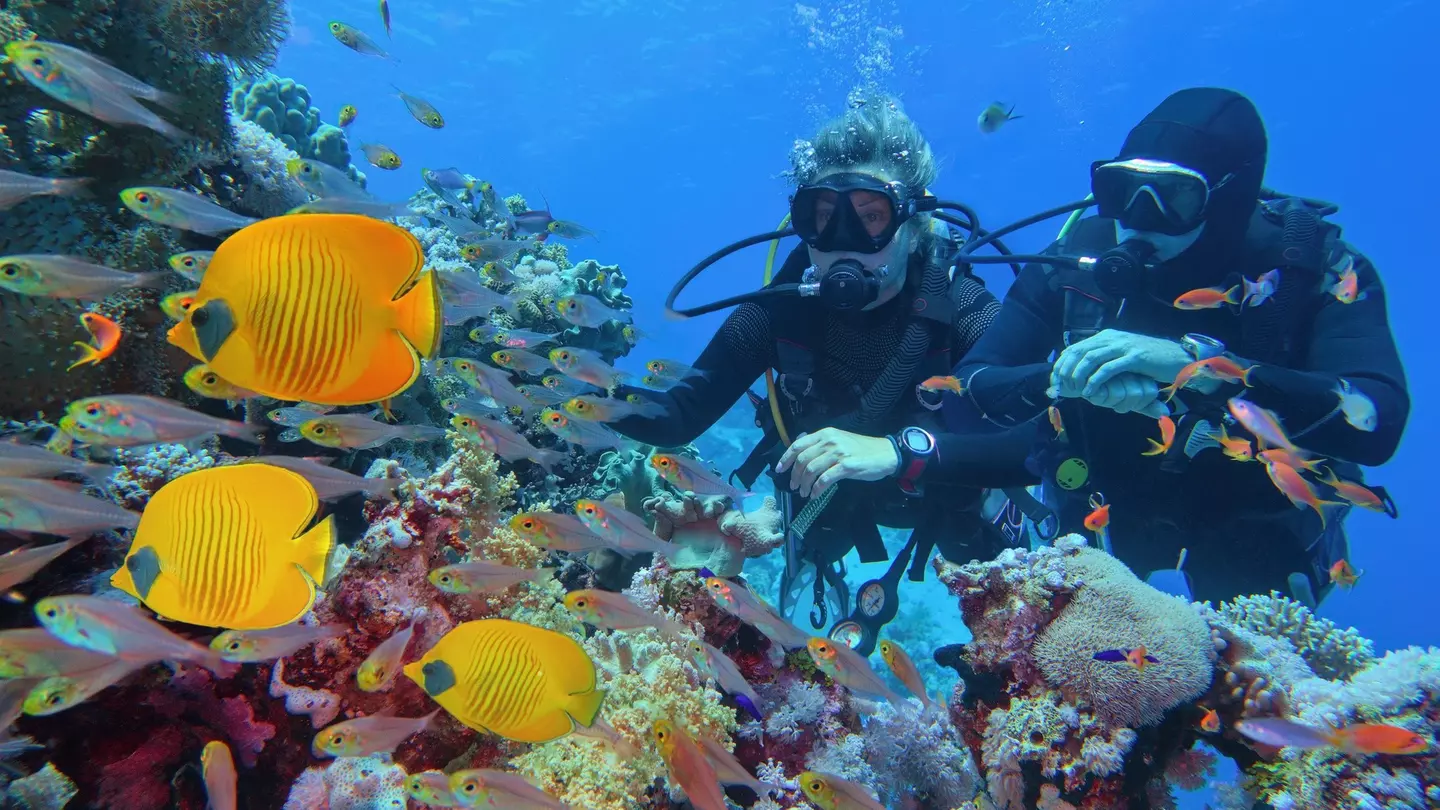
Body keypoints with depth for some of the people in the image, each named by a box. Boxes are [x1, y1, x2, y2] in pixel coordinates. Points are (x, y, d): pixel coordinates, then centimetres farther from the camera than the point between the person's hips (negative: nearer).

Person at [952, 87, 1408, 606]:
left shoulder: (1315, 267, -22)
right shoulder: (1081, 256, -19)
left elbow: (1376, 422, -38)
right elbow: (967, 389, -21)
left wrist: (1196, 363, -49)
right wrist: (1064, 376, -42)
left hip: (1252, 522, -1)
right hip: (1109, 508, 1)